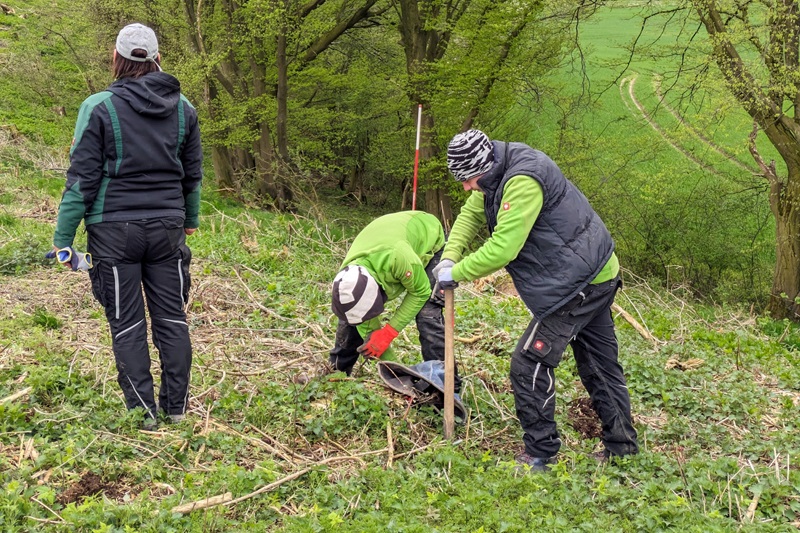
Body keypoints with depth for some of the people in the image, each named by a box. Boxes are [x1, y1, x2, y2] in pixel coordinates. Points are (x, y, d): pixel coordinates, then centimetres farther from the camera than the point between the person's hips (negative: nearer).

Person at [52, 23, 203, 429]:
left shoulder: (99, 107, -8)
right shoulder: (183, 108, 6)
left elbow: (83, 178, -9)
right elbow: (193, 173, 15)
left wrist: (63, 238, -4)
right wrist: (190, 219, 30)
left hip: (114, 230, -4)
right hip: (167, 228, 4)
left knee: (127, 325, 4)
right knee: (171, 318, 11)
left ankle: (143, 412, 8)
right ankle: (176, 406, 17)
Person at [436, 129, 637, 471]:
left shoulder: (523, 181, -26)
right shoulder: (495, 175, 6)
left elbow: (503, 248, -28)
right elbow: (471, 215, 13)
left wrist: (456, 273, -16)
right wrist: (450, 257, -3)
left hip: (578, 282, -11)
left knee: (529, 364, -7)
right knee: (600, 365, 18)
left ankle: (539, 455, 1)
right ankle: (622, 448, 29)